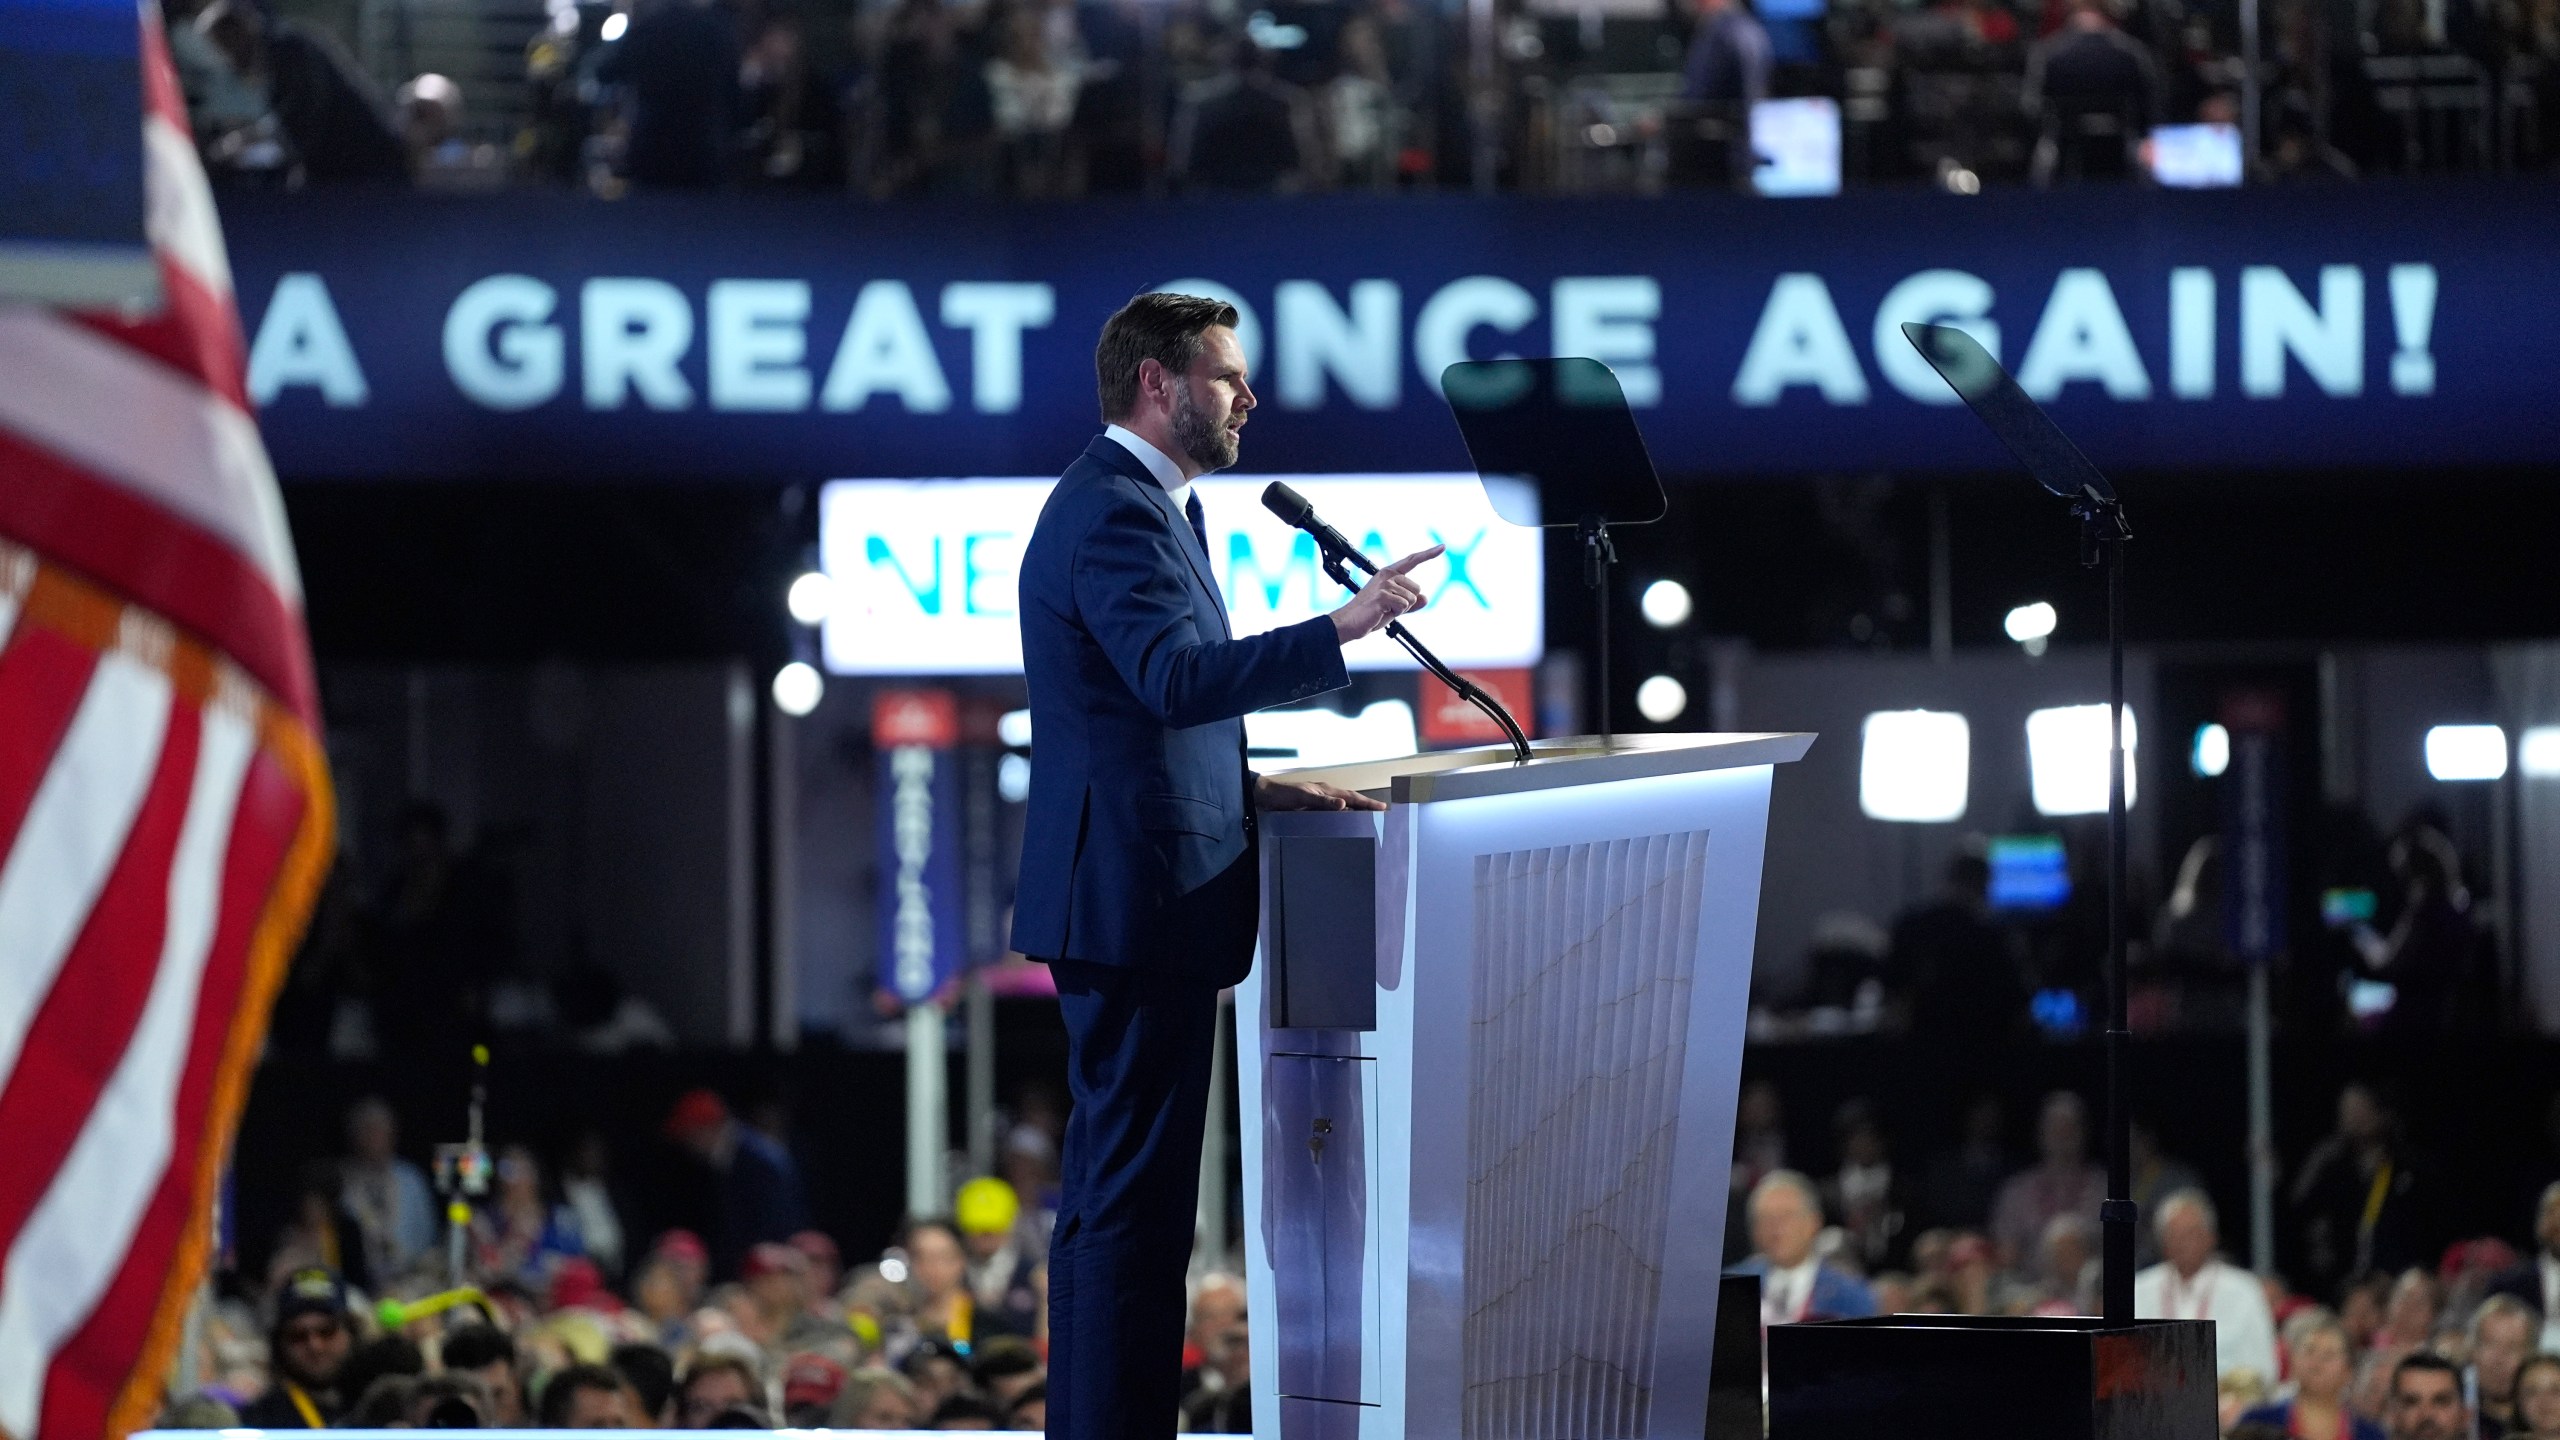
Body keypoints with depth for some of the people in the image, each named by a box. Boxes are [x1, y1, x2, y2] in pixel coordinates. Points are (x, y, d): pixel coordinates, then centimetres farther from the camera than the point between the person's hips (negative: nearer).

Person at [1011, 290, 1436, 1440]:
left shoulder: (1139, 505, 20)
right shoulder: (1117, 514, -14)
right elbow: (1181, 677, -30)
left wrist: (1252, 788, 14)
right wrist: (1344, 629, -35)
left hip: (1122, 901, 11)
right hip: (1137, 904, -11)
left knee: (1118, 1196, 14)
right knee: (1135, 1203, -10)